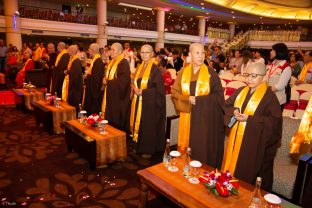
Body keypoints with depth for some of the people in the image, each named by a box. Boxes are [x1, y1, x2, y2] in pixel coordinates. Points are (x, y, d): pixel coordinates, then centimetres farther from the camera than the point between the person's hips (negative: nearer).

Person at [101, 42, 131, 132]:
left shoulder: (124, 63, -14)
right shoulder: (112, 62, 14)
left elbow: (122, 81, -22)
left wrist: (108, 82, -13)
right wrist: (105, 79, 1)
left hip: (119, 97, -9)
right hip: (110, 95, 9)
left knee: (117, 121, -2)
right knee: (110, 119, 12)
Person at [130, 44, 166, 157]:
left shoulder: (155, 69, -11)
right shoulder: (139, 68, 11)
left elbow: (159, 88, -16)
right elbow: (134, 82, 18)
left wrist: (143, 92, -18)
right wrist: (135, 89, -5)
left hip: (150, 103, -7)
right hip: (138, 102, 7)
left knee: (149, 126, 2)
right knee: (139, 125, 13)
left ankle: (149, 150, 17)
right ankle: (140, 147, 28)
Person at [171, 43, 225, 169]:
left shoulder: (211, 73, -2)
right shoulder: (183, 73, 4)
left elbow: (218, 95, -5)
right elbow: (174, 91, 3)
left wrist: (198, 99, -15)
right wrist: (187, 99, -15)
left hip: (205, 117, -2)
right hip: (187, 117, 2)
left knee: (203, 147, 3)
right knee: (187, 147, 8)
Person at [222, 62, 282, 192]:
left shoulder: (270, 96, -11)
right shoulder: (240, 91, 6)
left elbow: (275, 120, -17)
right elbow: (226, 106, 10)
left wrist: (249, 119, -23)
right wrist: (234, 111, -13)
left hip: (254, 143, -6)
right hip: (236, 139, 6)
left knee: (248, 175, 6)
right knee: (231, 168, 17)